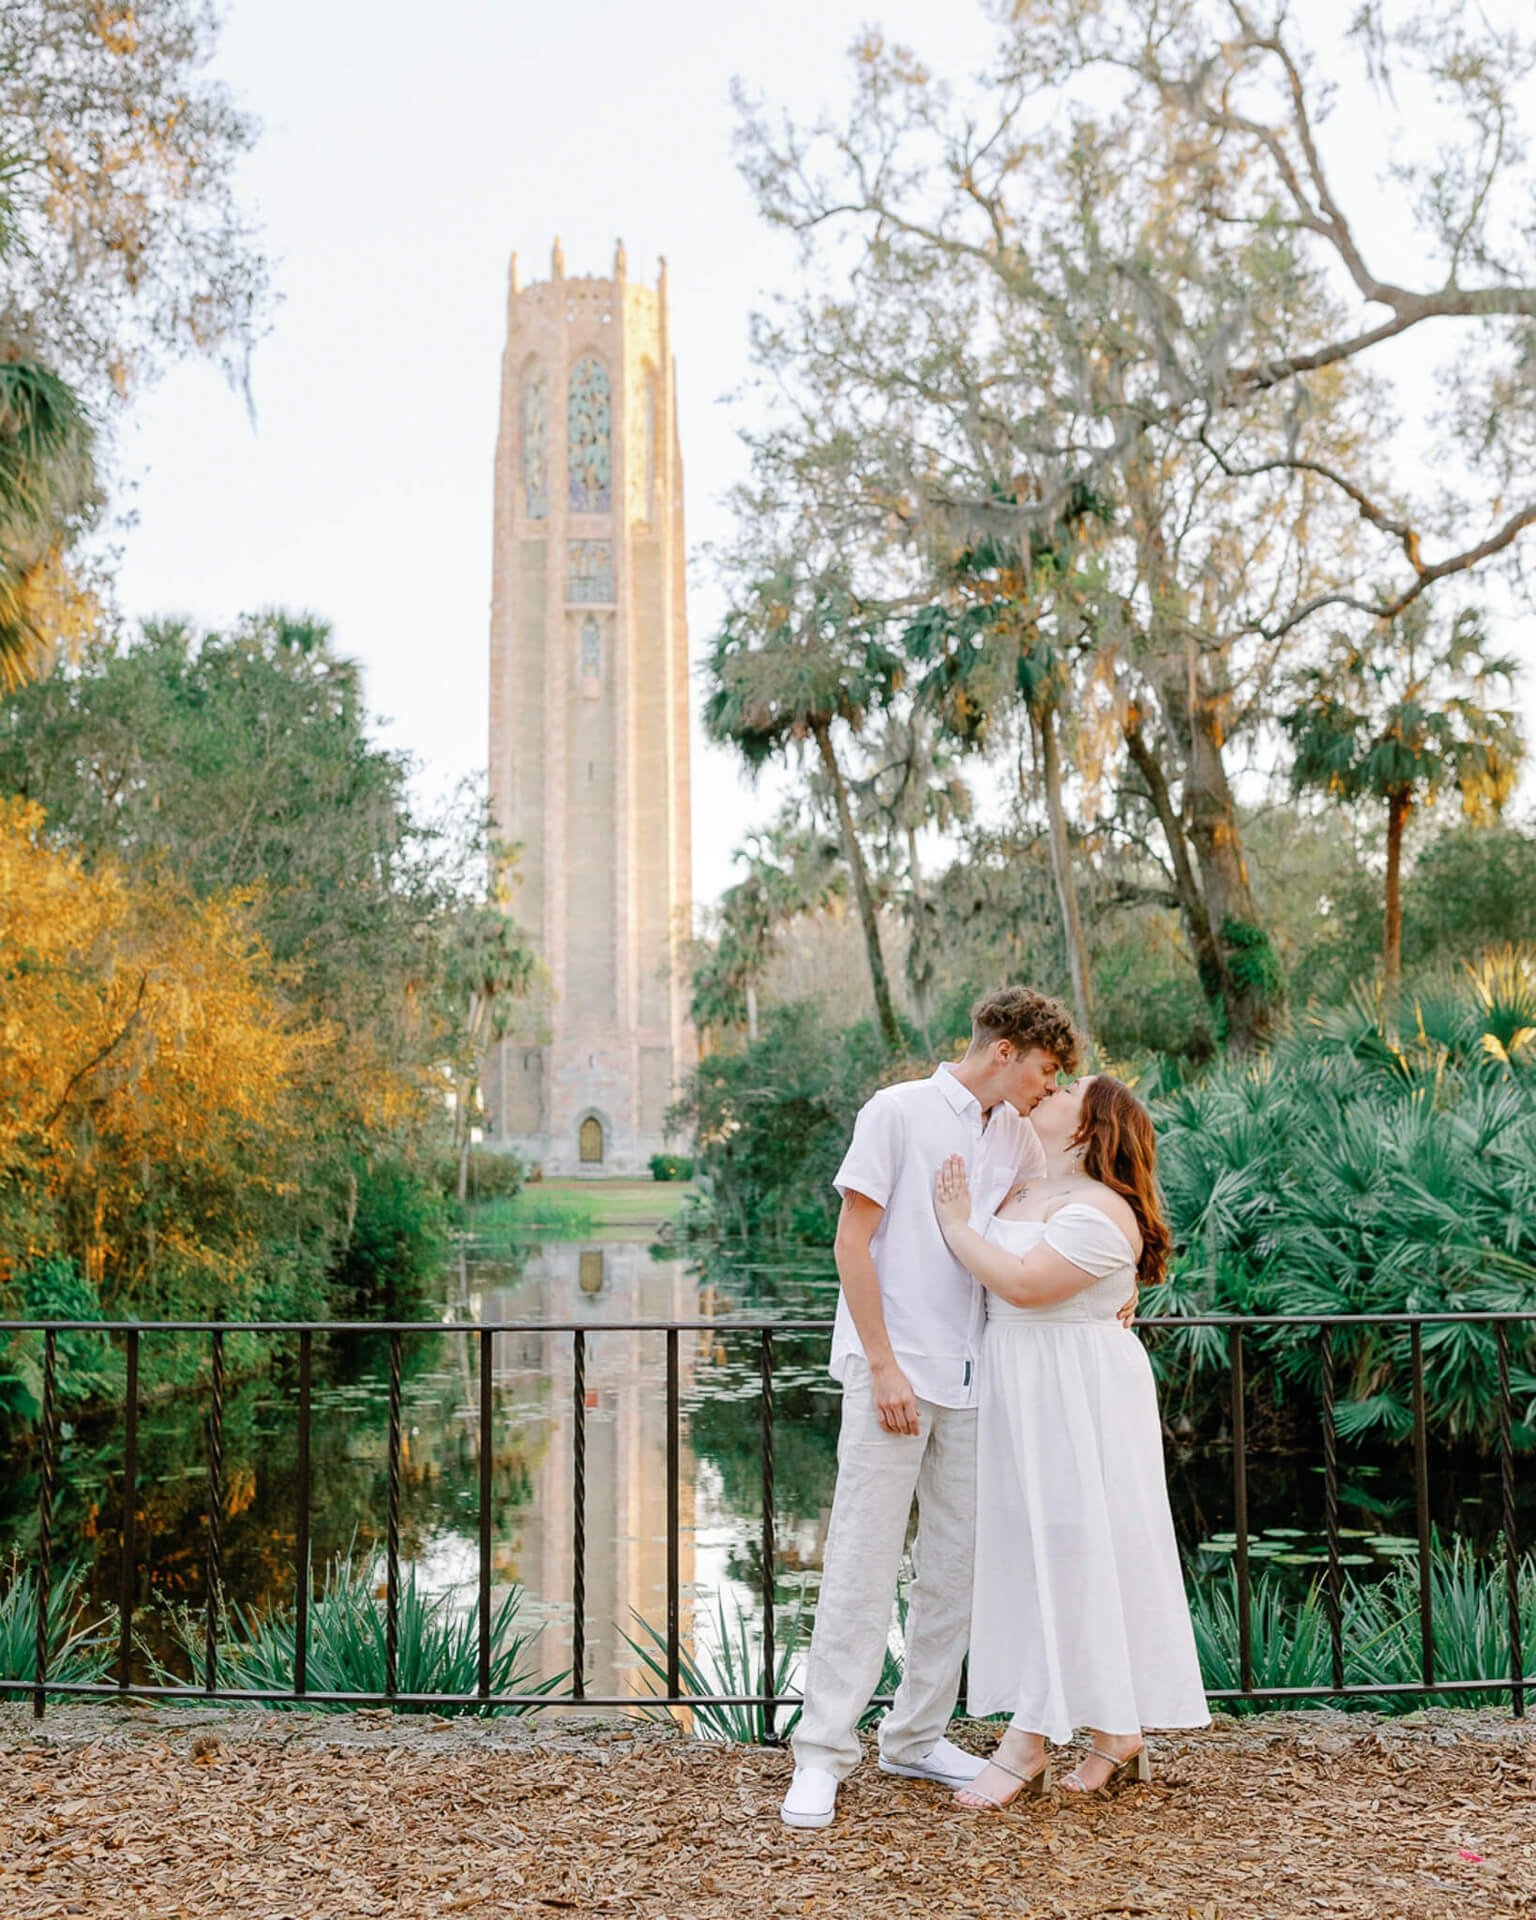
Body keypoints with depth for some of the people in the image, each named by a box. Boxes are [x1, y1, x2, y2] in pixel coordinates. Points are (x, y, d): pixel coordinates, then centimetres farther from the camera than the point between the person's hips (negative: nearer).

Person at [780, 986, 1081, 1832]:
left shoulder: (1018, 1139, 11)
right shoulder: (897, 1112, -7)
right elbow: (851, 1242, -10)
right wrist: (884, 1366, -14)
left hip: (971, 1380, 7)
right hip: (892, 1371, -7)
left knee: (956, 1564, 10)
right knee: (863, 1562, -6)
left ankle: (918, 1736, 22)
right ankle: (821, 1754, 1)